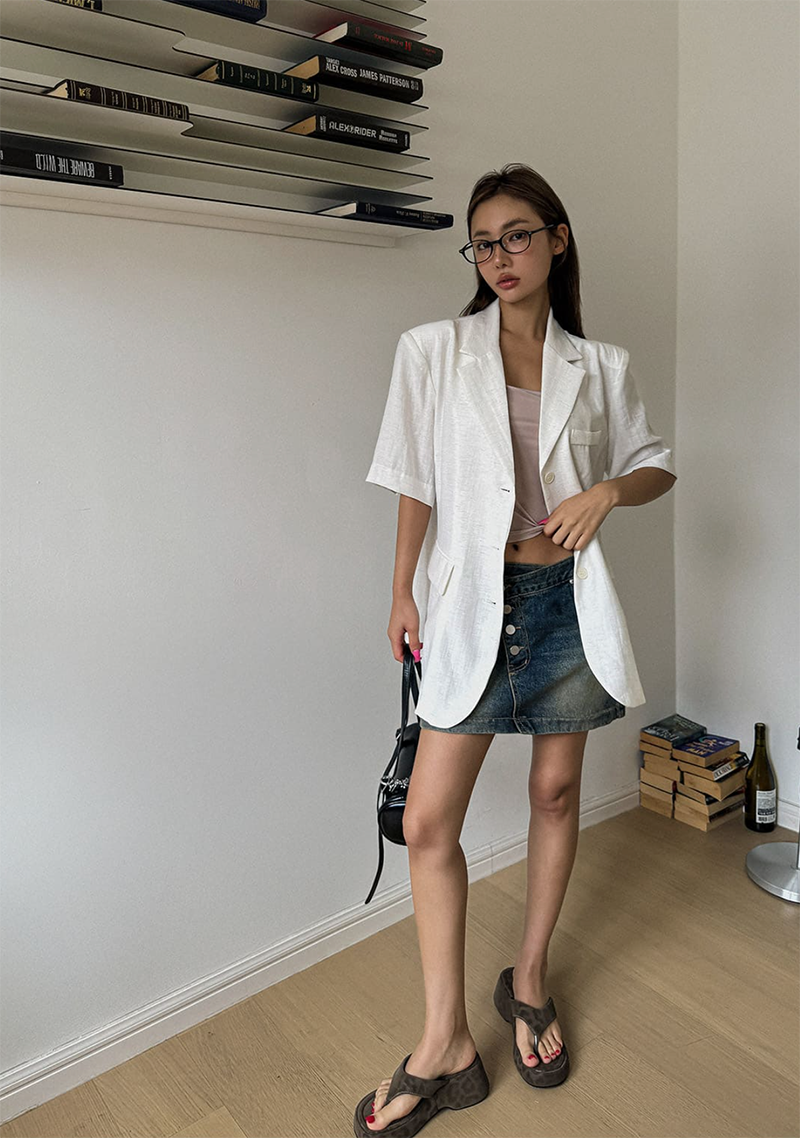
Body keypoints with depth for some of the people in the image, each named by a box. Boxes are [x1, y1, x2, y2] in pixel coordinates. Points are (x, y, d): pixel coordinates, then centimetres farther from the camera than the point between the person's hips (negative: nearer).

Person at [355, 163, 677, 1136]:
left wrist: (607, 490, -8)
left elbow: (658, 468, 13)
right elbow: (417, 483, 3)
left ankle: (529, 983, 35)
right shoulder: (434, 351, 0)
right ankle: (446, 1042, 15)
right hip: (474, 600, -1)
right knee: (427, 822, -4)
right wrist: (403, 594, 3)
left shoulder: (599, 366, 5)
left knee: (556, 793, 12)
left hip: (566, 599, 2)